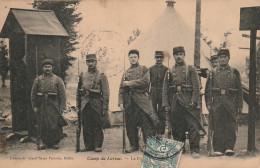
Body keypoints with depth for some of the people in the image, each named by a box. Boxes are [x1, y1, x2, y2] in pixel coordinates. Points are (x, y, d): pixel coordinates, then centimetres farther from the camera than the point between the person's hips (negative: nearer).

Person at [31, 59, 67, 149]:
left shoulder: (58, 80, 5)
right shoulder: (38, 80, 9)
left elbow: (62, 94, 2)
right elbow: (33, 94, 11)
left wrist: (62, 107, -5)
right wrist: (34, 106, 5)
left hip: (54, 106, -1)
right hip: (42, 106, 1)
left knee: (55, 124, -1)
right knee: (43, 125, 4)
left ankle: (55, 142, 11)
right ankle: (44, 142, 16)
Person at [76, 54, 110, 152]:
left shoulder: (102, 76, 2)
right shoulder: (82, 76, 13)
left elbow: (106, 93, -2)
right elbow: (78, 92, 16)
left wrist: (105, 108, -9)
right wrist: (78, 105, 9)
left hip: (97, 104, -3)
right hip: (85, 104, 3)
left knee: (98, 127, 0)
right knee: (86, 127, 6)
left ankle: (98, 146, 9)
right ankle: (88, 145, 16)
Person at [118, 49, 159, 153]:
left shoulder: (144, 70, 8)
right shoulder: (126, 73, 19)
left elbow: (145, 81, -12)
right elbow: (121, 89, 15)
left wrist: (130, 83, -8)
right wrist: (120, 102, 3)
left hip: (141, 100, -4)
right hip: (129, 102, 4)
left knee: (146, 123, -8)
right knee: (130, 125, 5)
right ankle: (134, 145, 15)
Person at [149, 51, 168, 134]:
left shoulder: (166, 69, 7)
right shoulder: (151, 69, 9)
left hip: (163, 93, -1)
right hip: (153, 93, 1)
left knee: (162, 112, 1)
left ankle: (161, 130, 7)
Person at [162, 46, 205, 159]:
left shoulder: (191, 69, 7)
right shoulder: (169, 72, 14)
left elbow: (196, 87, 0)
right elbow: (165, 89, 11)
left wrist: (194, 101, -10)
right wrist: (165, 104, 2)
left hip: (188, 102, -3)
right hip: (174, 104, 3)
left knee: (193, 126, -8)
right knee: (177, 128, 6)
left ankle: (195, 150, -4)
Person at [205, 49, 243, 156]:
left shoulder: (234, 72, 10)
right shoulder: (213, 73, 10)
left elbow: (239, 90, 9)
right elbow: (208, 89, 8)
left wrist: (240, 106, 4)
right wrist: (208, 103, -1)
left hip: (231, 104, 0)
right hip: (217, 103, 0)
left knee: (231, 126, -3)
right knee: (218, 127, 1)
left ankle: (229, 147, 3)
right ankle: (218, 149, 6)